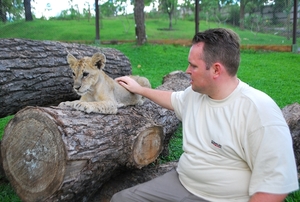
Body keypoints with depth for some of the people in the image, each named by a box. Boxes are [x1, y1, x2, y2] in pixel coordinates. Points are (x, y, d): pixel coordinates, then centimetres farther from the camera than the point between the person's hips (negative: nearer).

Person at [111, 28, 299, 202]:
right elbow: (173, 99, 26)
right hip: (180, 183, 7)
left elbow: (276, 184, -22)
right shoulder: (195, 93, 3)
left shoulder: (259, 111, -22)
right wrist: (139, 89, 31)